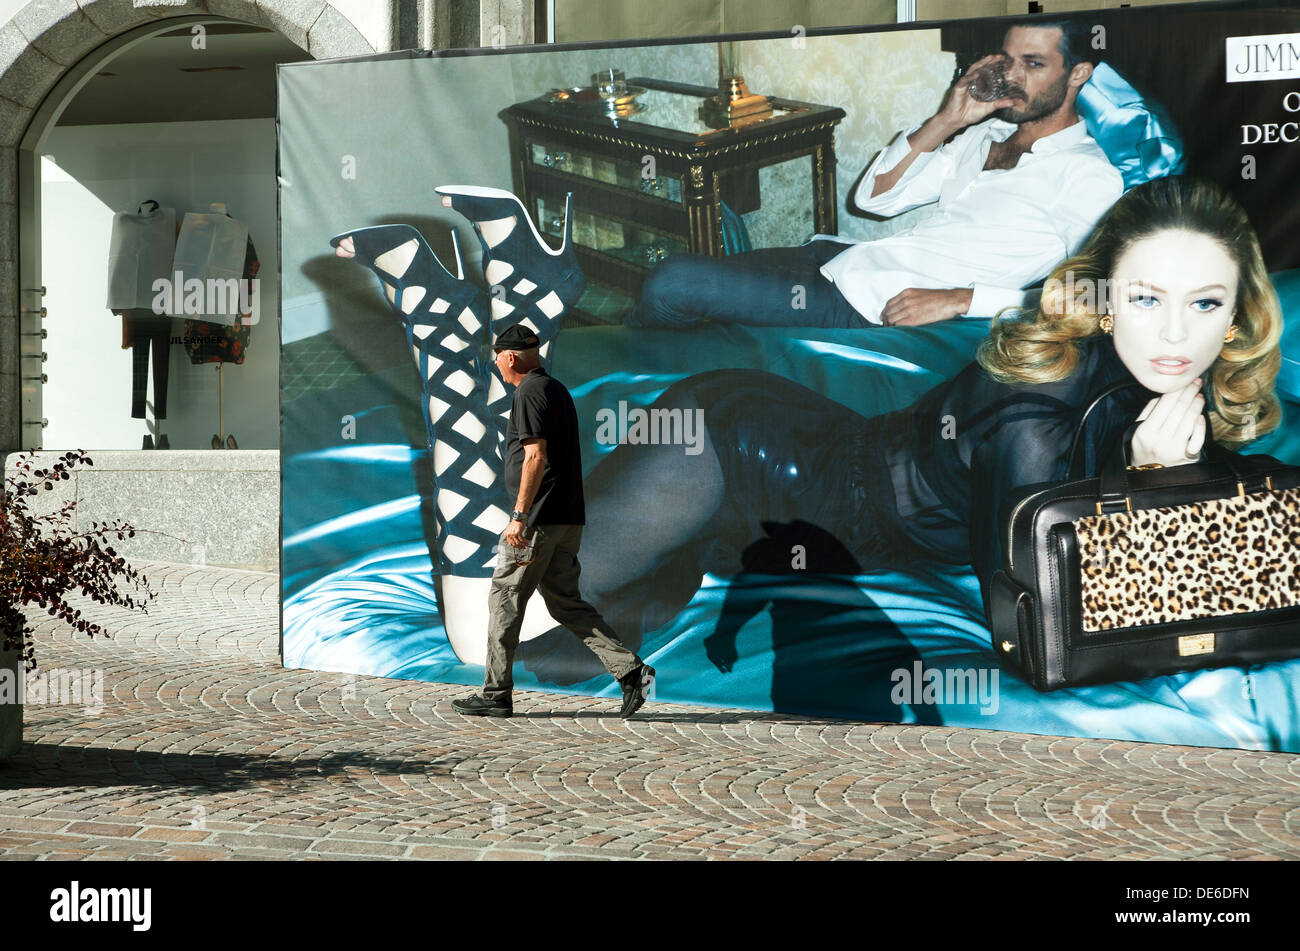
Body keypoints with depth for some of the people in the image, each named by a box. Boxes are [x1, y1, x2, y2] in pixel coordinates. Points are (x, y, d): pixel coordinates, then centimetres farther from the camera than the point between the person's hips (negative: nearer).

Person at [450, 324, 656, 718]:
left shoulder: (530, 393, -10)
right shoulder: (558, 389, 19)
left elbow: (536, 457, -19)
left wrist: (519, 516, -20)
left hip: (539, 519, -9)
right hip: (568, 518, 9)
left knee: (505, 599, 1)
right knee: (566, 602, 10)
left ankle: (495, 694, 7)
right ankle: (630, 670, -2)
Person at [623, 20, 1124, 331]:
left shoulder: (1089, 174, -7)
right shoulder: (985, 134, 18)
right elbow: (874, 197, 14)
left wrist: (960, 299, -24)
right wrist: (945, 122, 2)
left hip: (873, 309, -9)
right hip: (844, 260, 9)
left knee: (673, 283, -12)